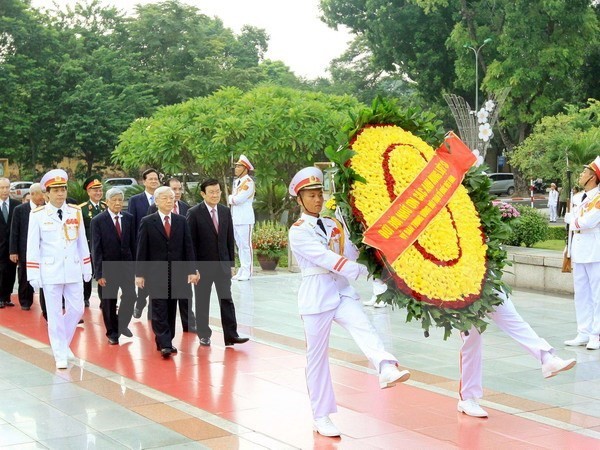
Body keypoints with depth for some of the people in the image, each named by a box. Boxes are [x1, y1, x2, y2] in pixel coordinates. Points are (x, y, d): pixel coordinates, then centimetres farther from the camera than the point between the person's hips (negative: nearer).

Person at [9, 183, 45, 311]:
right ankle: (25, 302, 27)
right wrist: (13, 251, -3)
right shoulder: (20, 209, -1)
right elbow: (14, 232, 0)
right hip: (25, 251, 0)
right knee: (25, 279, 11)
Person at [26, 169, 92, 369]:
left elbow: (82, 242, 9)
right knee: (55, 314, 2)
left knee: (77, 310, 5)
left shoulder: (75, 212, 4)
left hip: (73, 270, 3)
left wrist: (87, 268, 10)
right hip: (50, 271, -3)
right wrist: (33, 275, -6)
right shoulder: (37, 215, -5)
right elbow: (32, 246, -4)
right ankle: (60, 354, 13)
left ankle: (62, 343, 29)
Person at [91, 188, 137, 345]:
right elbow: (96, 249, -9)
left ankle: (122, 324, 17)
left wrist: (135, 265, 4)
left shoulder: (129, 218, 3)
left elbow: (133, 243, 7)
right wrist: (99, 273, -12)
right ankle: (112, 333, 22)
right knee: (108, 302, 6)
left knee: (130, 295, -8)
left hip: (126, 265, 3)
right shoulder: (98, 221, -8)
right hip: (107, 267, -2)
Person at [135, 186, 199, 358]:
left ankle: (166, 342, 16)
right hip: (156, 273, -3)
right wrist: (139, 274, -7)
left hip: (176, 273, 3)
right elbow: (142, 250, -2)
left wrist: (192, 270, -1)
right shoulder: (147, 222, -1)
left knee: (171, 309, 7)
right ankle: (164, 344, -9)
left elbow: (188, 247, 6)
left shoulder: (181, 221, 7)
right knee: (159, 310, -7)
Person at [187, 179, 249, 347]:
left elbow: (230, 238, 9)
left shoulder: (225, 211, 6)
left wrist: (230, 262, 6)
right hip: (203, 264, -3)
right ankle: (204, 335, 18)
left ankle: (231, 335, 0)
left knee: (226, 300, -1)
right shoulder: (194, 213, -7)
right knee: (202, 302, 7)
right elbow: (191, 241, -7)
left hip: (222, 264, 3)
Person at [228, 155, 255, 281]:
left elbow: (239, 199, -18)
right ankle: (242, 270, 16)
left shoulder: (248, 182, -11)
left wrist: (230, 198, -1)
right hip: (235, 218, 9)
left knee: (246, 245, -6)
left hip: (245, 219, -9)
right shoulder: (236, 182, 17)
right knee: (239, 245, 11)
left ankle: (247, 272, -4)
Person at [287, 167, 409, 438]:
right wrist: (362, 270, -26)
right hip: (316, 296, -4)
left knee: (364, 329, -24)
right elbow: (325, 258, -19)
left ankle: (387, 369, -48)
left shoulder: (332, 225, 14)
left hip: (342, 291, 5)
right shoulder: (298, 231, -6)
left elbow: (351, 253, 5)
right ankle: (321, 417, 12)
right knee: (317, 356, 2)